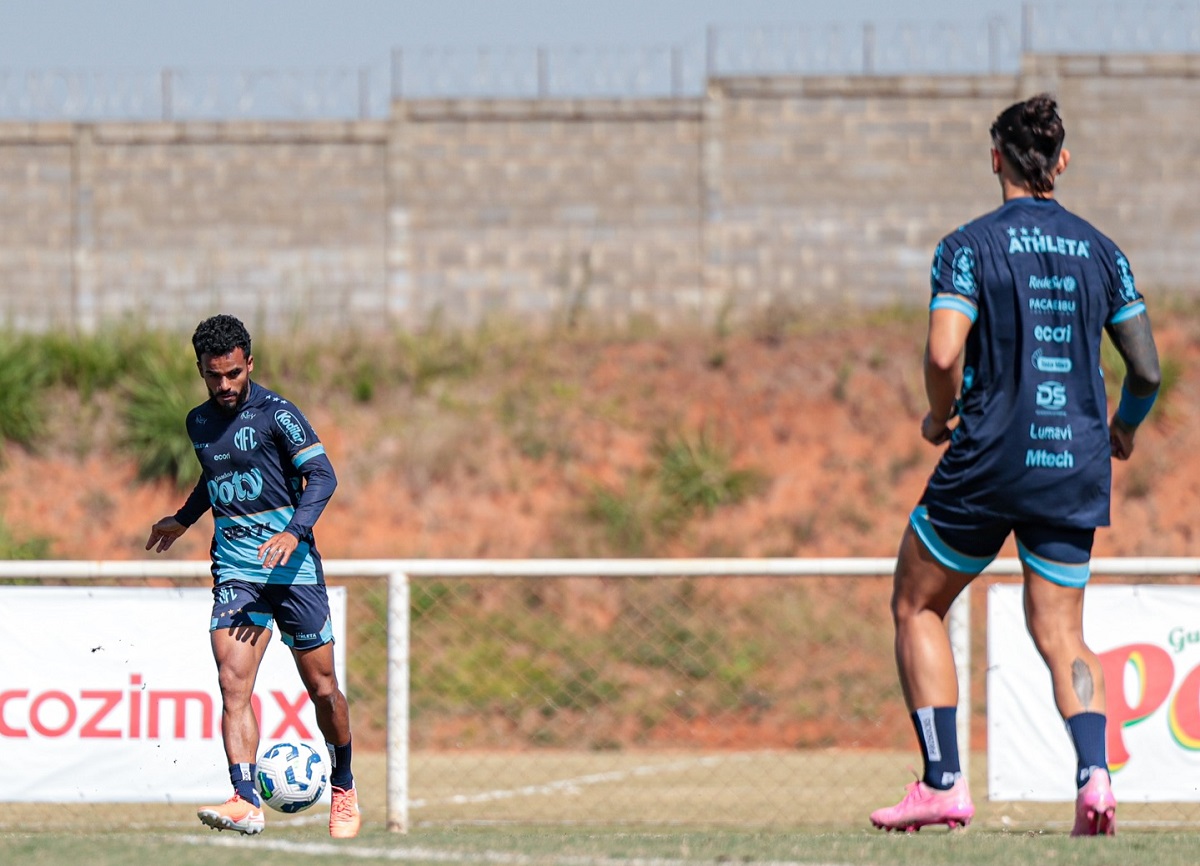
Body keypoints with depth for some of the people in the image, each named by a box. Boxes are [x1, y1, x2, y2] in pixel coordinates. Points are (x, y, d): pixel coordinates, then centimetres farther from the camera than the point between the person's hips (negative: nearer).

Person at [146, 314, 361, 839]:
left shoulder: (274, 412, -6)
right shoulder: (199, 423, 11)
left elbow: (321, 475, -14)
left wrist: (295, 531, -27)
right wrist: (183, 520, 42)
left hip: (290, 561, -4)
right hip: (235, 567, 4)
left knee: (321, 686, 4)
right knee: (232, 683, -16)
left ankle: (344, 787, 27)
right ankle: (246, 801, -26)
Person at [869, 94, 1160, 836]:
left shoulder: (970, 246, -5)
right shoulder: (1101, 252, 7)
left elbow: (945, 352, -18)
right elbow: (1147, 367, 7)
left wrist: (940, 416, 2)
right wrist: (1124, 429, 27)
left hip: (990, 461, -4)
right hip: (1077, 469, 4)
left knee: (918, 609, 14)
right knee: (1062, 636, 11)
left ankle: (944, 783, 6)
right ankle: (1095, 771, -14)